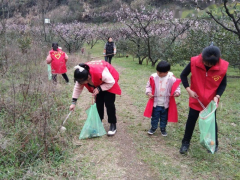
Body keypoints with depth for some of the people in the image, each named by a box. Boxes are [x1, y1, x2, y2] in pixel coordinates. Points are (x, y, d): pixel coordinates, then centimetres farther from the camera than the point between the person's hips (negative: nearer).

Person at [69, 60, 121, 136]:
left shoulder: (100, 72, -45)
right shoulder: (81, 76, -25)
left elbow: (111, 82, -29)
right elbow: (77, 88, -10)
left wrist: (99, 89, -34)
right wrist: (73, 102, -11)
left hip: (110, 79, -5)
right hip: (99, 82, 6)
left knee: (109, 103, -12)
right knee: (98, 102, 2)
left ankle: (113, 125, 1)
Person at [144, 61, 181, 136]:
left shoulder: (171, 79, -14)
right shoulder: (153, 77, -12)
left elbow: (176, 87, -3)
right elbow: (149, 86, 0)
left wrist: (177, 92, -23)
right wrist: (148, 92, -17)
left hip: (166, 103, 0)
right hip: (155, 102, 0)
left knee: (164, 117, 18)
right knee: (154, 116, 15)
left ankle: (163, 128, 39)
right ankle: (153, 127, 35)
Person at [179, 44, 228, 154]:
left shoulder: (223, 66, -18)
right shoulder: (194, 62, -21)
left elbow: (223, 84, -5)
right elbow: (183, 75, -6)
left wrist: (217, 96, -19)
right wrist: (188, 89, -16)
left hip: (211, 101, 1)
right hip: (196, 99, 0)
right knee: (191, 121, 8)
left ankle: (214, 144, 35)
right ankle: (185, 143, 24)